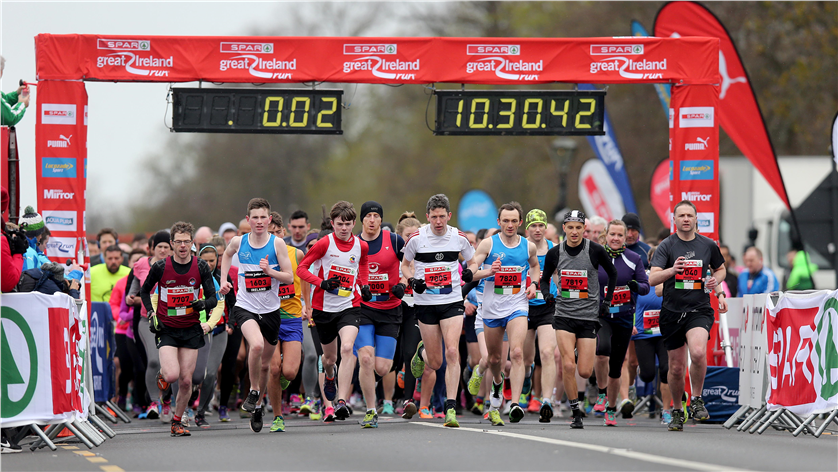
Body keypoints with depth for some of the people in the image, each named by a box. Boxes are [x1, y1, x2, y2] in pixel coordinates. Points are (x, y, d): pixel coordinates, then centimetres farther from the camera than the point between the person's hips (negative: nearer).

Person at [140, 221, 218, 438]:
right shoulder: (160, 267, -8)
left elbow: (213, 298, -1)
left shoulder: (201, 267, -4)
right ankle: (163, 374, 19)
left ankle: (177, 421, 18)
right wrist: (151, 314, -5)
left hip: (191, 329, 2)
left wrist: (204, 303, -24)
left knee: (186, 380, 0)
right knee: (172, 375, -19)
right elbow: (144, 291, 8)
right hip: (166, 329, -2)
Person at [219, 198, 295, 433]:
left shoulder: (277, 243, -7)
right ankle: (253, 391, -9)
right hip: (245, 307, -1)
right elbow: (227, 254, 22)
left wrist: (270, 271, -22)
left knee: (265, 364, 12)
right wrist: (224, 280, 11)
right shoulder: (238, 242, -3)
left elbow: (289, 277, -6)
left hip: (270, 310, 1)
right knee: (256, 345, -30)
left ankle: (258, 405, 34)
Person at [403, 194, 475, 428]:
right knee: (435, 362, 4)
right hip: (425, 303, 0)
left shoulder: (459, 238, -1)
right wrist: (412, 280, -9)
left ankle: (450, 408, -13)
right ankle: (422, 352, 43)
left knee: (452, 352, -16)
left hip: (452, 302, 0)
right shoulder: (416, 238, -4)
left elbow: (471, 260, 14)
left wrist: (469, 272, -9)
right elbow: (405, 264, 11)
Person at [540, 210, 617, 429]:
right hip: (564, 314, 1)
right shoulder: (555, 253, -1)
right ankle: (575, 411, -1)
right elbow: (545, 278, 15)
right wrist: (546, 294, -4)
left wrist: (607, 301, 6)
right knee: (568, 365, -15)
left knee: (585, 372, -3)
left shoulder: (595, 251, -6)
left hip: (589, 316, -1)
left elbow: (612, 273, 10)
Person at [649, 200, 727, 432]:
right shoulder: (666, 246, -1)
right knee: (676, 368, 5)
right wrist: (672, 269, -31)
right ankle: (677, 411, 27)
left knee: (698, 352, -27)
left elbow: (720, 269, 25)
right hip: (672, 312, 0)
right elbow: (652, 279, -13)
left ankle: (696, 400, -7)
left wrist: (716, 282, 2)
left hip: (699, 310, 0)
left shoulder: (708, 245, 6)